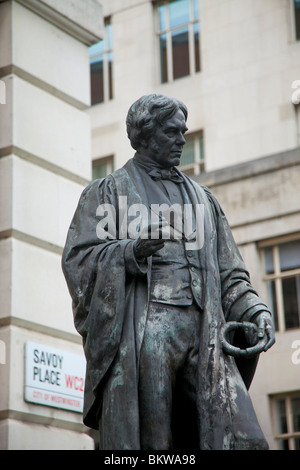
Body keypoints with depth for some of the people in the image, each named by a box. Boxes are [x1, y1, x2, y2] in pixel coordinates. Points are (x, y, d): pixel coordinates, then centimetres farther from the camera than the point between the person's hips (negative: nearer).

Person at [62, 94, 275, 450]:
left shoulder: (201, 197, 29)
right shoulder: (108, 191, 16)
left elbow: (229, 271, 24)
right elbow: (77, 258, 2)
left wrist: (254, 308, 4)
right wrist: (133, 251, -15)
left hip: (203, 332, 4)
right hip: (140, 333, -3)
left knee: (241, 438, -12)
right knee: (147, 438, -11)